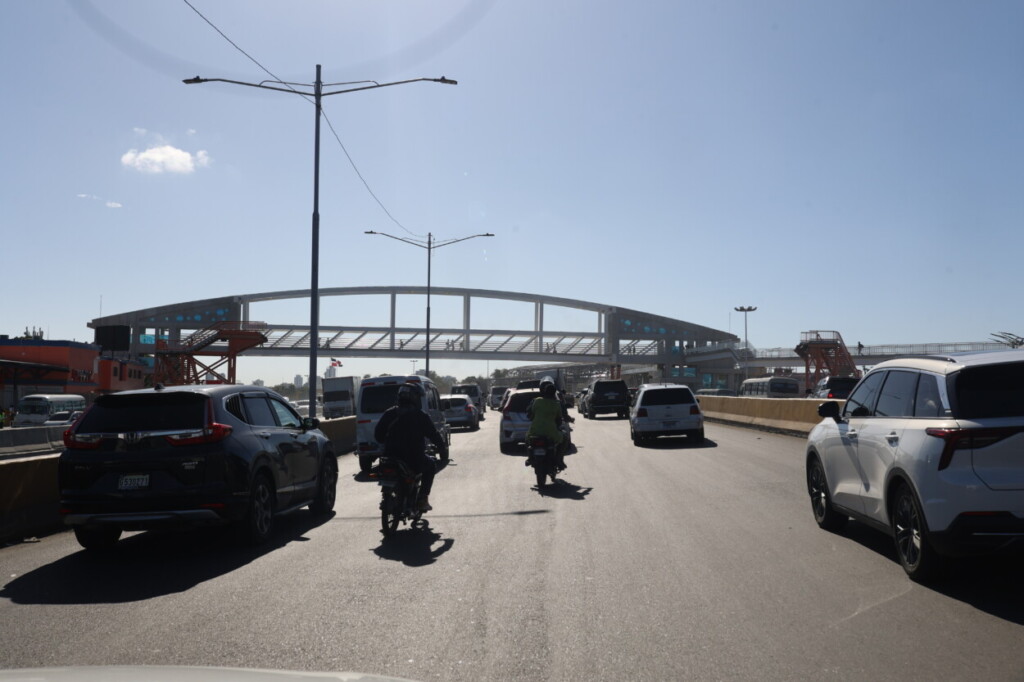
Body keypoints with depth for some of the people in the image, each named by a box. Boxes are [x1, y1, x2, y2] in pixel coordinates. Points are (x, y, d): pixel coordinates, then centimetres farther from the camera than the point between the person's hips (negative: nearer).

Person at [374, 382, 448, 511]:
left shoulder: (389, 413, 5)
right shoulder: (420, 415, -7)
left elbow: (378, 435, 6)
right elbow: (434, 435, -5)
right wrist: (443, 447, 13)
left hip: (390, 458, 4)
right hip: (413, 460, -4)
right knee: (431, 464, 25)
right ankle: (422, 499, 14)